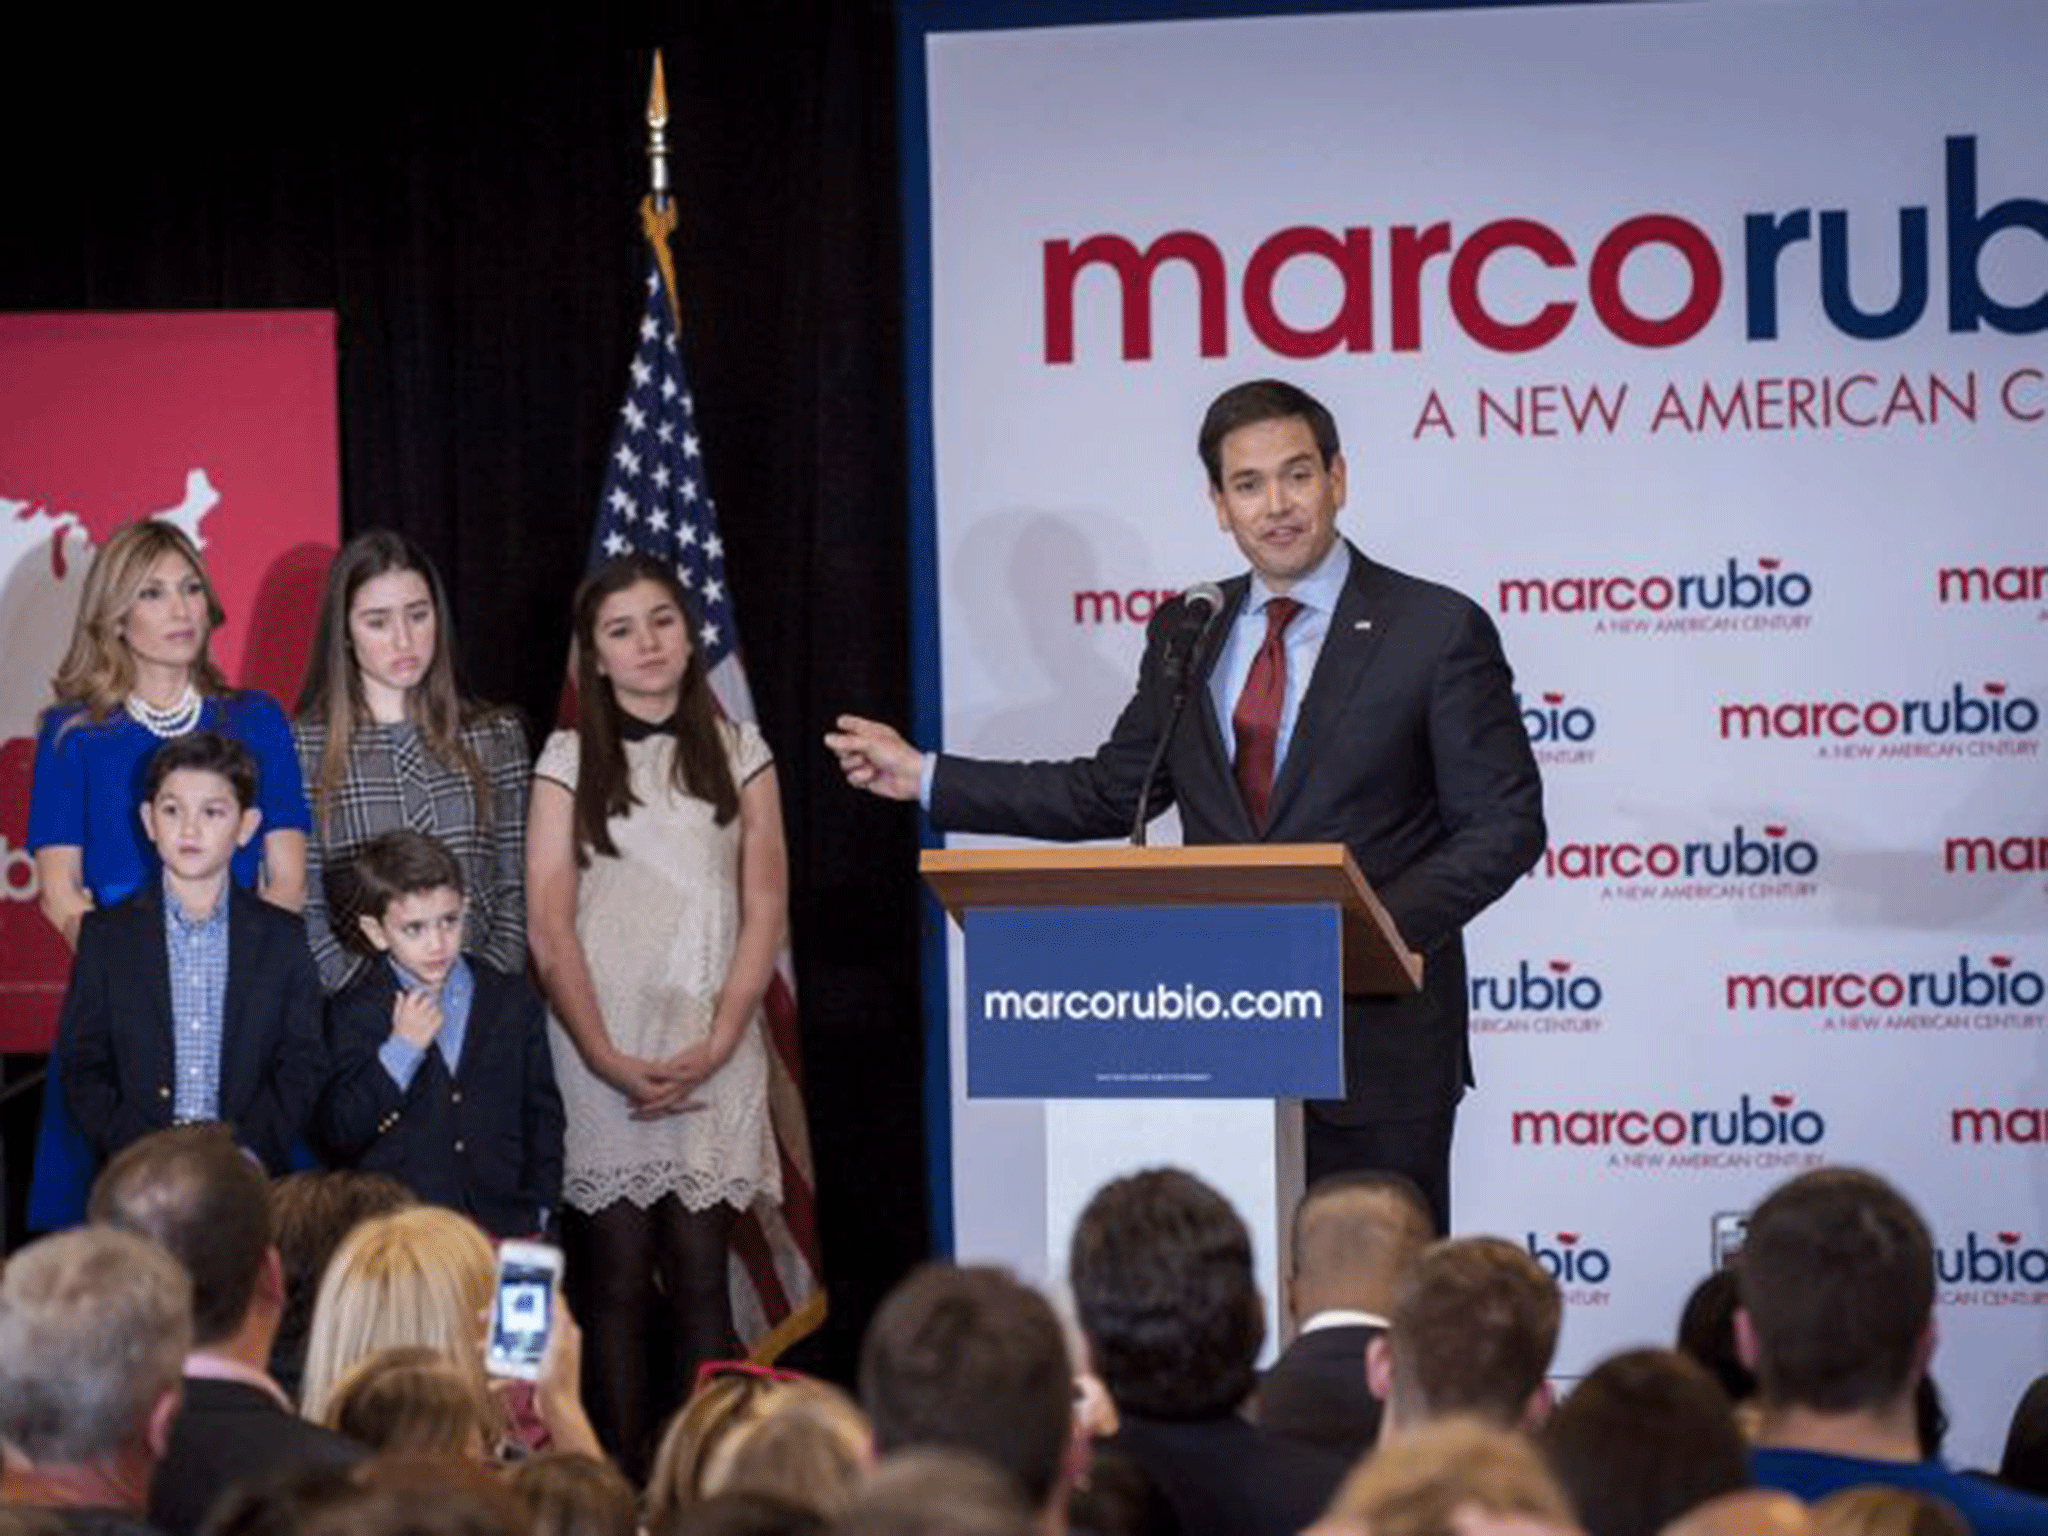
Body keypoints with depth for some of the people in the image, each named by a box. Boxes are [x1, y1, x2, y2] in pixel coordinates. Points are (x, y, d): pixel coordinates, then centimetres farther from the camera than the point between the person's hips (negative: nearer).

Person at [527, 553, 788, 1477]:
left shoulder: (737, 753, 11)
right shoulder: (569, 761, 8)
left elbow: (763, 910, 6)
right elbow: (549, 927, 2)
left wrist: (715, 1046, -7)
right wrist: (609, 1058, -10)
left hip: (712, 1060, 1)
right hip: (602, 1055, -1)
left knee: (699, 1277, -3)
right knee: (614, 1279, -3)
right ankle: (621, 1487, 1)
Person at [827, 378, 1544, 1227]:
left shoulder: (1437, 630, -4)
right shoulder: (1185, 633, 12)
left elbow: (1504, 824, -5)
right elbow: (1112, 792, 18)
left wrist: (1379, 926, -19)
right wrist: (926, 778, 14)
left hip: (1376, 1038, -4)